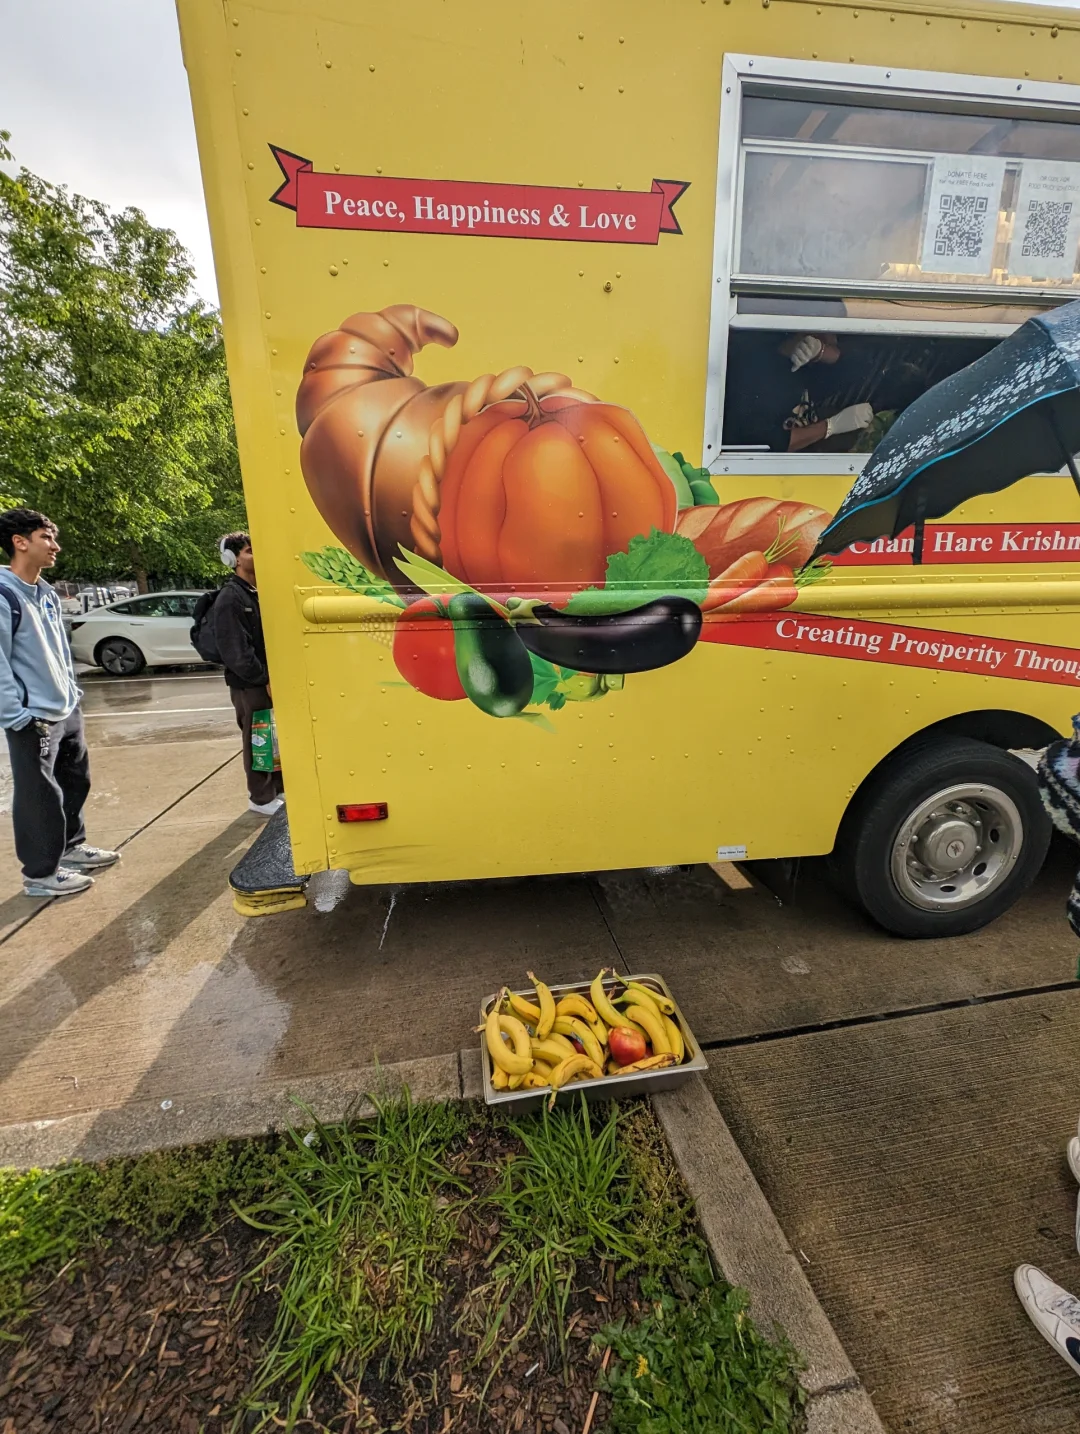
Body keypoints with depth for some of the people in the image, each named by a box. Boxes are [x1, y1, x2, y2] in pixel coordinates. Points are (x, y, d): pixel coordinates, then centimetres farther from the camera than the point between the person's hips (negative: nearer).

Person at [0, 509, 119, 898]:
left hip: (67, 711, 8)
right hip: (34, 719, -8)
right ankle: (40, 873, 19)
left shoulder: (47, 594, 10)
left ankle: (71, 847, 37)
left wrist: (72, 691, 16)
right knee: (40, 797, 3)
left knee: (76, 782, 18)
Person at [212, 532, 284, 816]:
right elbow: (235, 651, -19)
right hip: (249, 684, -8)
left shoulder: (260, 592, 12)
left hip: (270, 679, 8)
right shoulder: (230, 598, -13)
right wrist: (264, 679, -17)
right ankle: (261, 798, 16)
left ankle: (279, 788, 30)